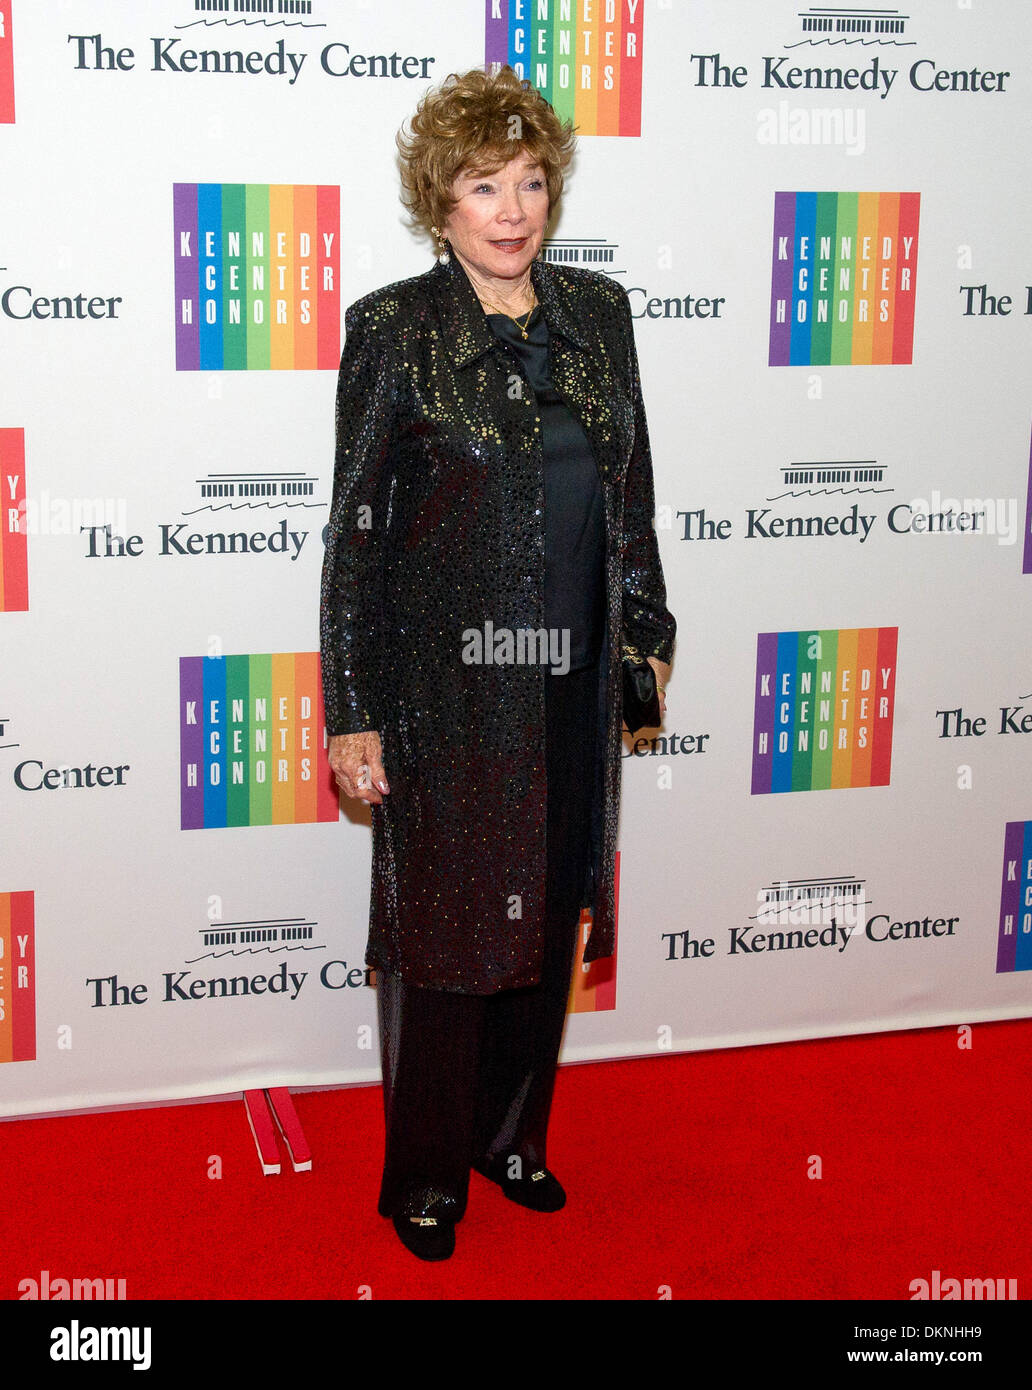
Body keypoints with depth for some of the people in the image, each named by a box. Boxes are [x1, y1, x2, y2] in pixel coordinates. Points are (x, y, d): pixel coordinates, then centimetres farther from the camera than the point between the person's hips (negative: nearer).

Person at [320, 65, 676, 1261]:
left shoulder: (597, 313, 5)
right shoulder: (395, 328, -8)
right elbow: (356, 527, -9)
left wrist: (648, 626, 13)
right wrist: (352, 712, -11)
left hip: (570, 681, 5)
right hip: (445, 681, -4)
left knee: (548, 915, 15)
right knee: (441, 921, 7)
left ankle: (513, 1135, 36)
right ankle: (426, 1174, 25)